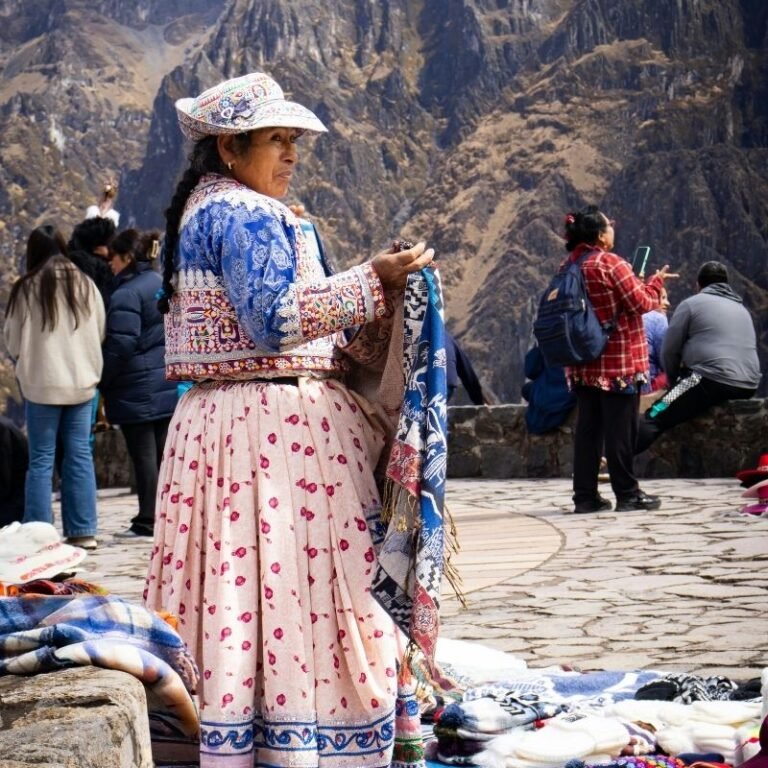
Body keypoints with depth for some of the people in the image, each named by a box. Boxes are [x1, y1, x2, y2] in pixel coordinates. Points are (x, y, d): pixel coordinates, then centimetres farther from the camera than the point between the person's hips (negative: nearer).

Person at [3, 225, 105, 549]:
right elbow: (99, 333, 9)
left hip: (42, 383, -3)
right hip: (82, 380, 3)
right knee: (79, 454, 8)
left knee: (41, 459, 3)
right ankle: (83, 531, 8)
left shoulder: (26, 288, -9)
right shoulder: (86, 285, 2)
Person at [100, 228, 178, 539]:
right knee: (164, 452, 10)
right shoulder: (162, 286, 11)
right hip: (167, 385, 8)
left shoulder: (126, 294, -15)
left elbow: (120, 346, -18)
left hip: (136, 389, -8)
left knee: (143, 456, -4)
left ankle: (147, 521, -1)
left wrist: (101, 382, -8)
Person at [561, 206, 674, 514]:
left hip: (583, 365, 7)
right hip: (618, 364, -6)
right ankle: (627, 494, 6)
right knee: (621, 430, 0)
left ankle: (585, 495, 10)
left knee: (588, 428, 9)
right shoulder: (612, 264, -15)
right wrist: (656, 282, 6)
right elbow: (642, 303, -12)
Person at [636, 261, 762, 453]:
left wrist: (676, 382, 20)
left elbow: (669, 350, 4)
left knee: (652, 420, -7)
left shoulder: (692, 303, 7)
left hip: (713, 381, -7)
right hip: (748, 387, 7)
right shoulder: (741, 308, 27)